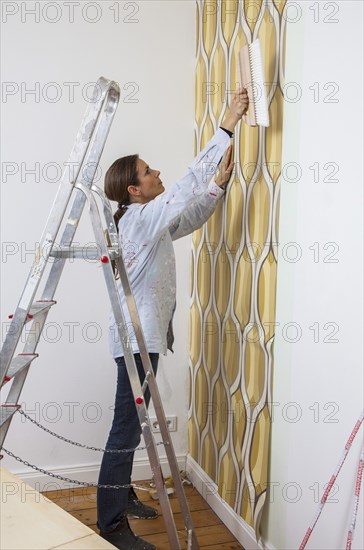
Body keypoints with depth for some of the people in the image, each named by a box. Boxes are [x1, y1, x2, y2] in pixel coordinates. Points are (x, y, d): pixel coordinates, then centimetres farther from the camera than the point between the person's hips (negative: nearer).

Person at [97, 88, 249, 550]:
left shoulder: (151, 221, 14)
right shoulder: (142, 216, -14)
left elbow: (193, 215, 25)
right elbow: (188, 185, -23)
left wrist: (221, 180, 13)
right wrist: (226, 127, -20)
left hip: (144, 334, 10)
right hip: (137, 336, -10)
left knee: (131, 422, 19)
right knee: (127, 426, -6)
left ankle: (121, 496, 33)